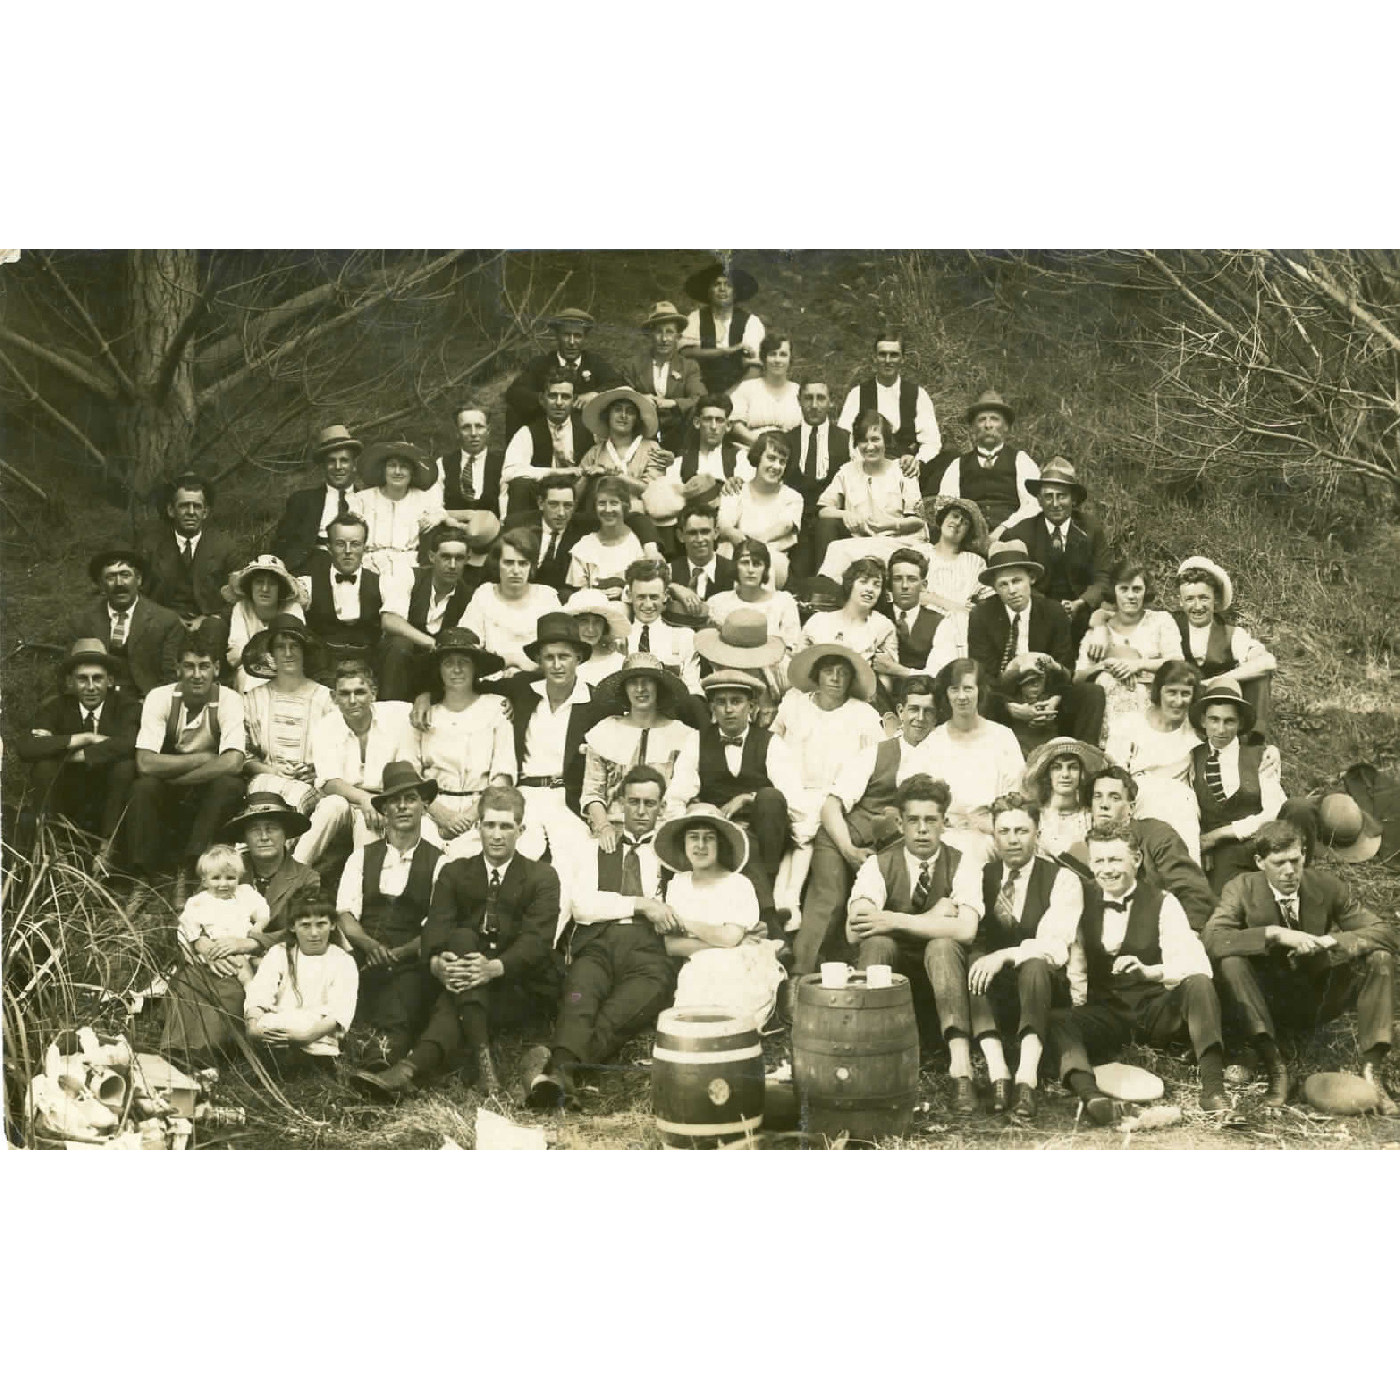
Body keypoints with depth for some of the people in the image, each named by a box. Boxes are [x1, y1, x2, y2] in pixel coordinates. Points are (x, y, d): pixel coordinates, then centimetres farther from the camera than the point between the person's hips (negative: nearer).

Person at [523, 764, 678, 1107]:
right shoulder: (592, 851, 27)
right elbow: (582, 905, 8)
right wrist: (641, 904, -2)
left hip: (649, 949, -1)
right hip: (598, 942, 1)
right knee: (580, 994, -37)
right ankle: (562, 1070, -65)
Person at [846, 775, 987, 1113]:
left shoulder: (963, 866, -6)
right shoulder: (878, 865, -5)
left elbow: (966, 929, -26)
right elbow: (855, 930, -22)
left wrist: (895, 920, -28)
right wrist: (934, 915, -20)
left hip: (939, 968, -1)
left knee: (942, 945, -33)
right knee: (877, 942, -30)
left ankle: (961, 1064, -43)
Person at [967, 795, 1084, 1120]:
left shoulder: (1062, 880, -3)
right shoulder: (982, 877, 10)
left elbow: (1057, 946, -17)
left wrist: (1005, 955, -31)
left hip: (1042, 987, -3)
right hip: (990, 994, 3)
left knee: (1035, 965, -35)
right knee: (971, 958, -28)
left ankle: (1027, 1078, -47)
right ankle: (997, 1074, -40)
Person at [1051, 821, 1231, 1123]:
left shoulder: (1163, 903, -1)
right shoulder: (1084, 903, 8)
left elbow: (1196, 964, -15)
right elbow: (1075, 965, 3)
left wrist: (1148, 971, -33)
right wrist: (1076, 1004, -16)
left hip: (1158, 1012, -1)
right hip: (1106, 1014, 1)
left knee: (1198, 984, -30)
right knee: (1057, 1024, -29)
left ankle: (1212, 1086, -34)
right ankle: (1089, 1093, -54)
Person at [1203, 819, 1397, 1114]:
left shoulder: (1328, 886, -6)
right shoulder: (1242, 888, -10)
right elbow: (1211, 939, -26)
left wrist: (1329, 941, -26)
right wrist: (1274, 934, -34)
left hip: (1319, 1000, 2)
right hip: (1268, 1000, -2)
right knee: (1230, 961, -30)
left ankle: (1372, 1071, -23)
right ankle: (1274, 1067, -30)